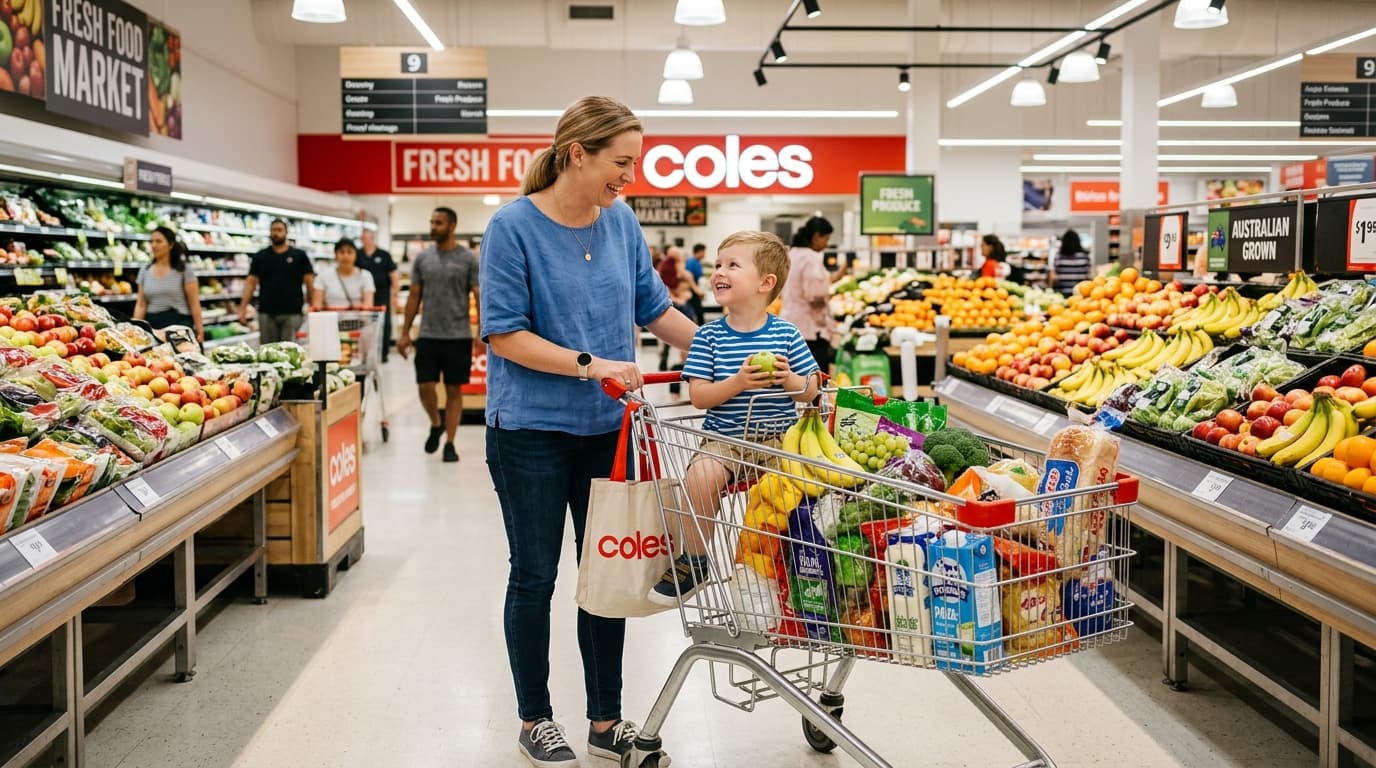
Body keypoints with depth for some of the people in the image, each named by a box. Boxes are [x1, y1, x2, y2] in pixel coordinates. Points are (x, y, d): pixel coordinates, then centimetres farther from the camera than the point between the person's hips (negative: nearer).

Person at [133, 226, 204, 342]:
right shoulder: (144, 271, 11)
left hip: (179, 324, -4)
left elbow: (194, 304, -4)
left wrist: (200, 331, -9)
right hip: (152, 325, 4)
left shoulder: (184, 270, 0)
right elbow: (141, 305, 9)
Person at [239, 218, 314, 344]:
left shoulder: (299, 255, 5)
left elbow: (309, 282, 3)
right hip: (266, 313, 2)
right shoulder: (260, 257, 10)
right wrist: (243, 307, -2)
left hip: (292, 313, -2)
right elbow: (251, 282, 8)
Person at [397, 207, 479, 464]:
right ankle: (435, 425, 26)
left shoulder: (468, 259, -3)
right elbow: (414, 296, 10)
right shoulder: (423, 258, 7)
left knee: (454, 390, 3)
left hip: (458, 336, -2)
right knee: (425, 386, -2)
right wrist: (405, 332, 6)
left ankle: (450, 443, 12)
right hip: (428, 335, 2)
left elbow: (479, 297, -4)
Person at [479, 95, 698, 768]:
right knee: (535, 577, 7)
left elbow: (654, 309, 10)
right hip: (531, 430, -5)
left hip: (607, 428, 5)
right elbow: (505, 334, -14)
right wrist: (589, 365, -23)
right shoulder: (514, 226, -11)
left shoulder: (621, 222, 4)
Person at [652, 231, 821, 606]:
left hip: (777, 439, 1)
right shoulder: (709, 336, 0)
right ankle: (693, 561, -6)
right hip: (724, 439, 0)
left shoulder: (787, 334, 2)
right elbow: (699, 396, -5)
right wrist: (737, 382, -21)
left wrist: (789, 379, -15)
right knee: (700, 476, -28)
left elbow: (811, 390, 7)